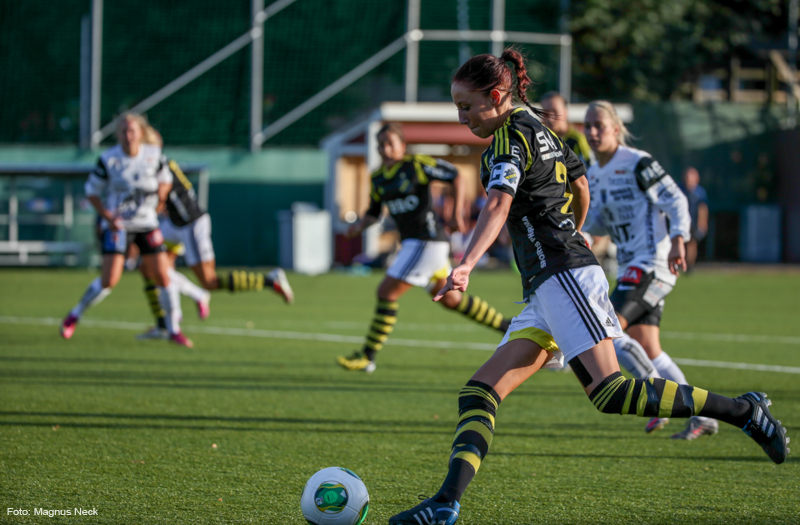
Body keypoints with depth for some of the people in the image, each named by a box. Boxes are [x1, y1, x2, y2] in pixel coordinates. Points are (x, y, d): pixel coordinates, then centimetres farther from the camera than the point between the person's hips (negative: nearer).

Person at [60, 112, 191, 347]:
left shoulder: (153, 155, -3)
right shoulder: (108, 160, -10)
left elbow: (165, 179, 15)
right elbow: (92, 190, 0)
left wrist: (160, 198, -6)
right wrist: (107, 216, -13)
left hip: (147, 223, 3)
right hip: (117, 224, -3)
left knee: (163, 277, -3)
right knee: (109, 281, -13)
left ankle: (174, 329, 13)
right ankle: (74, 315, 11)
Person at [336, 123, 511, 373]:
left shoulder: (416, 165, -10)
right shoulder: (378, 178, 10)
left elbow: (454, 175, -2)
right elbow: (374, 212, 18)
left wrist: (457, 211, -7)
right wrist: (360, 225, -3)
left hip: (427, 241, -9)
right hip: (410, 242, 9)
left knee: (387, 292, -12)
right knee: (450, 299, 19)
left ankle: (367, 357, -6)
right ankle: (509, 328, 32)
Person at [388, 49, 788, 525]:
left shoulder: (511, 136, -8)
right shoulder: (538, 129, 19)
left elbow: (498, 206, -26)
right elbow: (582, 188, 32)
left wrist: (465, 266, -39)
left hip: (563, 275, -10)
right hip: (546, 290, 10)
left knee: (608, 392, -19)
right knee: (479, 393, 0)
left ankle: (741, 410, -12)